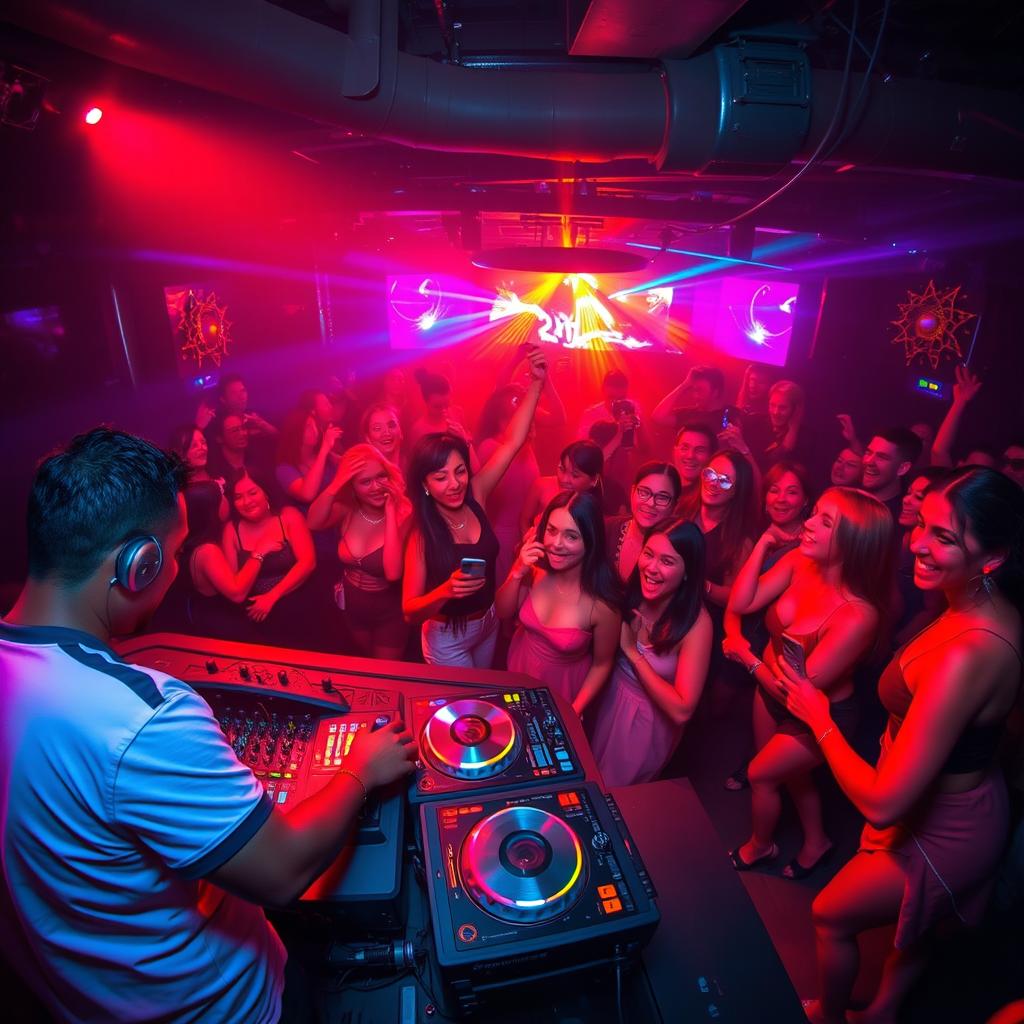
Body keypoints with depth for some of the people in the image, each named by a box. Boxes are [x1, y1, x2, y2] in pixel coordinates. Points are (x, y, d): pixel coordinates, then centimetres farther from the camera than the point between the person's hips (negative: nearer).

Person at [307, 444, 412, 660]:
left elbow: (393, 573, -37)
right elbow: (313, 523, -30)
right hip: (352, 607, 5)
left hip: (389, 613, -4)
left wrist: (390, 512, -35)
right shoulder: (347, 510, -12)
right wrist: (337, 483, -35)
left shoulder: (402, 514, -25)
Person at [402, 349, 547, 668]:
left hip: (490, 623, 5)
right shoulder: (420, 533, -24)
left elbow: (512, 442, -17)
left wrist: (536, 382, -25)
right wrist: (445, 591, -43)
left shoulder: (474, 495, -14)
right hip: (447, 638, -5)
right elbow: (410, 611, -24)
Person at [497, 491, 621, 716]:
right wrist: (518, 572, -26)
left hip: (563, 688, -3)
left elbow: (602, 664, -15)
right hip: (520, 671, 3)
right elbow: (503, 613, -9)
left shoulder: (601, 603, -31)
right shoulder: (536, 570, -23)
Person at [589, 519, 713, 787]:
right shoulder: (632, 593, -18)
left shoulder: (696, 623, -30)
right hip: (611, 698, 4)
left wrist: (632, 651, -28)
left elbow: (682, 711, -30)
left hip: (649, 720, -4)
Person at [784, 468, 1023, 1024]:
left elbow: (883, 802, -34)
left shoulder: (966, 655, -40)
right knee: (911, 922, 33)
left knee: (831, 915, 20)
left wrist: (819, 718, -23)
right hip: (968, 806, 8)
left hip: (941, 834, -7)